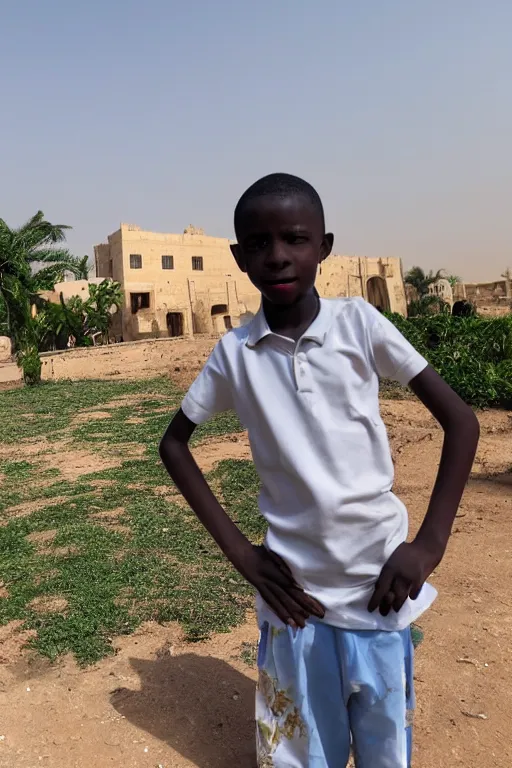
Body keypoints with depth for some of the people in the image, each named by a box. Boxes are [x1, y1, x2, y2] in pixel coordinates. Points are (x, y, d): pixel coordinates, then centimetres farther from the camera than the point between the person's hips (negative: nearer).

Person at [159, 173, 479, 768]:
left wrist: (429, 543, -11)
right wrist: (238, 551, -2)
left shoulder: (360, 324, -8)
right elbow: (174, 443, 5)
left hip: (379, 577, 0)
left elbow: (459, 420, -5)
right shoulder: (234, 352, -6)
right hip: (293, 586, 1)